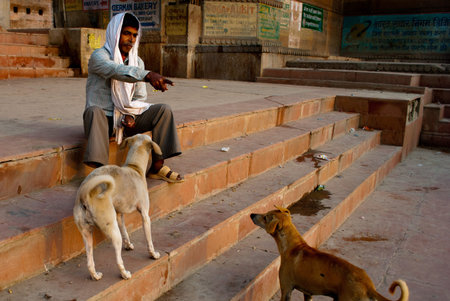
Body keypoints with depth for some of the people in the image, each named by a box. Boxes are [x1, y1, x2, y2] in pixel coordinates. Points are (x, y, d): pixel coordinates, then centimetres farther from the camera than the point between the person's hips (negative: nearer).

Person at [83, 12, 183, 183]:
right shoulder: (99, 56, -9)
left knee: (163, 110, -13)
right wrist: (148, 75, -49)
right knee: (94, 111, -38)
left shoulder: (137, 62, 10)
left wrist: (130, 116, -13)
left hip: (125, 119, 5)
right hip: (103, 119, -5)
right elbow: (117, 71, -33)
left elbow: (140, 97, 8)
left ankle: (156, 166, -15)